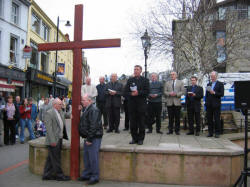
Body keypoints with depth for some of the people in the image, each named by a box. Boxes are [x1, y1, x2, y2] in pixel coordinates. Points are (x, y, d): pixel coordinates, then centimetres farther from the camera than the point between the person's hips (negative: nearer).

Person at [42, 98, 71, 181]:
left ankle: (47, 175, 24)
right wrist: (52, 141, -22)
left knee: (51, 159, 15)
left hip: (59, 139, 9)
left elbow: (65, 114, 33)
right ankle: (59, 175, 13)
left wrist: (70, 115, 9)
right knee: (56, 159, 2)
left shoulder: (60, 112, 11)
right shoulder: (49, 113, -14)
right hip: (53, 140, -9)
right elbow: (49, 128, -18)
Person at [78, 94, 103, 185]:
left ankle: (95, 177, 8)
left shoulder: (94, 110, -16)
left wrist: (89, 139, -22)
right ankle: (86, 175, 29)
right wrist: (86, 138, 17)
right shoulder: (87, 109, 16)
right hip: (88, 138, 10)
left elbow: (93, 126, -22)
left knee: (93, 158, -3)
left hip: (94, 138, -10)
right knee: (86, 157, 17)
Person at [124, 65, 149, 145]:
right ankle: (134, 138, 16)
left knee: (141, 123, 1)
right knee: (133, 123, 5)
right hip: (132, 104, 3)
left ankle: (141, 139, 11)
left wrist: (138, 93, -17)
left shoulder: (145, 80, 7)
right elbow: (126, 91, 6)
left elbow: (147, 91, -5)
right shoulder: (130, 80, 14)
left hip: (141, 104, -2)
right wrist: (131, 94, -13)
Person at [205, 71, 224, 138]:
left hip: (216, 104, -4)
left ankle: (217, 133, 4)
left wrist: (214, 93, -16)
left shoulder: (220, 84, 2)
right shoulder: (208, 84, 17)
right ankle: (210, 132, 12)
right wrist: (206, 102, 9)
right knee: (209, 119, 5)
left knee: (217, 119, -3)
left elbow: (222, 94, -5)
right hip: (209, 104, 5)